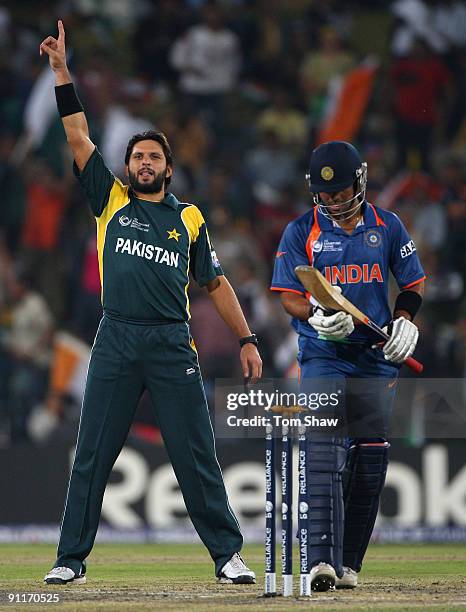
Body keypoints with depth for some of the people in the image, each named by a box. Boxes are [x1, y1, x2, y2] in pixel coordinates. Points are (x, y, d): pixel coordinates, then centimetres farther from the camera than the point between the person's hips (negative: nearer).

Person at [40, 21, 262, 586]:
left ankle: (228, 554, 2)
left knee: (196, 455, -2)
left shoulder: (189, 219, 14)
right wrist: (61, 70, 2)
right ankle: (70, 559, 6)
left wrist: (246, 340, 9)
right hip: (116, 343, 0)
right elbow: (78, 136, 8)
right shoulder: (111, 200, 13)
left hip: (173, 346, 0)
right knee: (91, 455, 1)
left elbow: (216, 284, 17)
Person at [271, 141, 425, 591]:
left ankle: (348, 563, 14)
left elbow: (414, 284, 15)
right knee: (323, 452, -17)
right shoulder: (301, 232, 3)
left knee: (369, 460, 4)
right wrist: (315, 315, -20)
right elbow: (288, 296, 1)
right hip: (322, 354, -3)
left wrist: (404, 320, -4)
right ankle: (322, 560, -26)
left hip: (376, 357, 3)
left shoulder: (388, 227, 8)